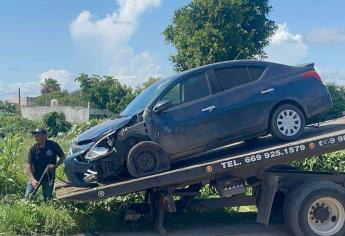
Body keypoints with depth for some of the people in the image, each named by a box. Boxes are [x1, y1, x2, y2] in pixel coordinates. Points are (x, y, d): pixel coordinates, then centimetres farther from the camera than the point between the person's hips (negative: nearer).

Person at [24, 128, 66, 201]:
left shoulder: (53, 146, -11)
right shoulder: (33, 149, -11)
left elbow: (63, 157, 2)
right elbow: (28, 165, -11)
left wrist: (55, 166, -15)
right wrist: (33, 179, -23)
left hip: (48, 178, 0)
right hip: (35, 177, 0)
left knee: (47, 200, 5)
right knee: (28, 196, -1)